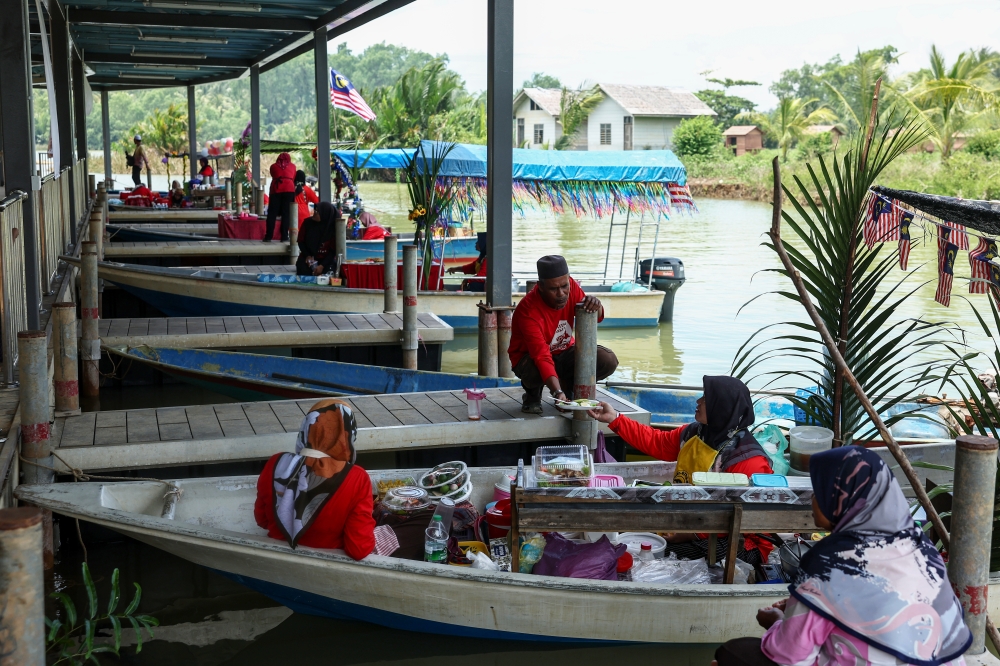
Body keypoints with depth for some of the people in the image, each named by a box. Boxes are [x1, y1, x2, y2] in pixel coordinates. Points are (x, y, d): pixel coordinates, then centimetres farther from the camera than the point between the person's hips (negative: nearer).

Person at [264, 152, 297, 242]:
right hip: (289, 190, 0)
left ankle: (268, 236, -3)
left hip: (276, 190, 0)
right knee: (286, 214, -1)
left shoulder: (273, 166, 18)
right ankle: (284, 236, -6)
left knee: (272, 214, 2)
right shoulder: (292, 166, 17)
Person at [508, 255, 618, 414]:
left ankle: (569, 388, 9)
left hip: (564, 352, 5)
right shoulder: (528, 310, -32)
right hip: (530, 357, -5)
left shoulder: (570, 287, -16)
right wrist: (557, 392, -52)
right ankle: (532, 395, -1)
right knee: (535, 371, -41)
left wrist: (595, 305, -40)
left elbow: (595, 318, -14)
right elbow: (542, 357, -39)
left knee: (608, 361, -19)